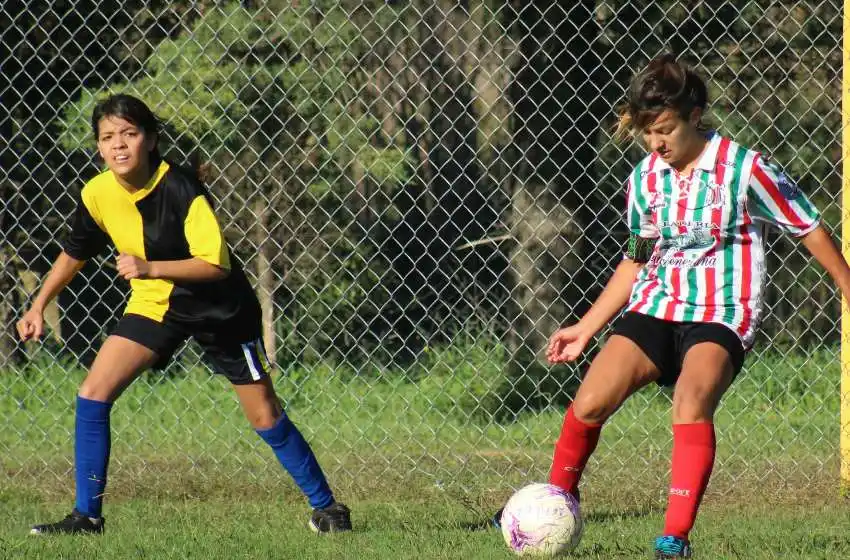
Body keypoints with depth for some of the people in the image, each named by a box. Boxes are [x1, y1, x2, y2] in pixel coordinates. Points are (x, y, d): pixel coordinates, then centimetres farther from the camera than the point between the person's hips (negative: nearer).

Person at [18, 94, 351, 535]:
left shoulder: (181, 190, -27)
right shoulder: (97, 194, -11)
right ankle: (86, 515, -2)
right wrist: (39, 307, 8)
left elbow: (216, 263, -32)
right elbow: (74, 253, 9)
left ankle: (325, 505, 16)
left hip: (219, 310, -5)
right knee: (92, 394, -11)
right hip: (153, 304, 5)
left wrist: (150, 268, -40)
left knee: (265, 416, 0)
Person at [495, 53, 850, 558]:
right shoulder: (644, 181, 6)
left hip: (722, 315, -5)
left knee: (692, 397, -34)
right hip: (655, 307, 5)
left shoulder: (745, 170, -9)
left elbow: (809, 229, 1)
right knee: (590, 402, -13)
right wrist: (586, 328, 18)